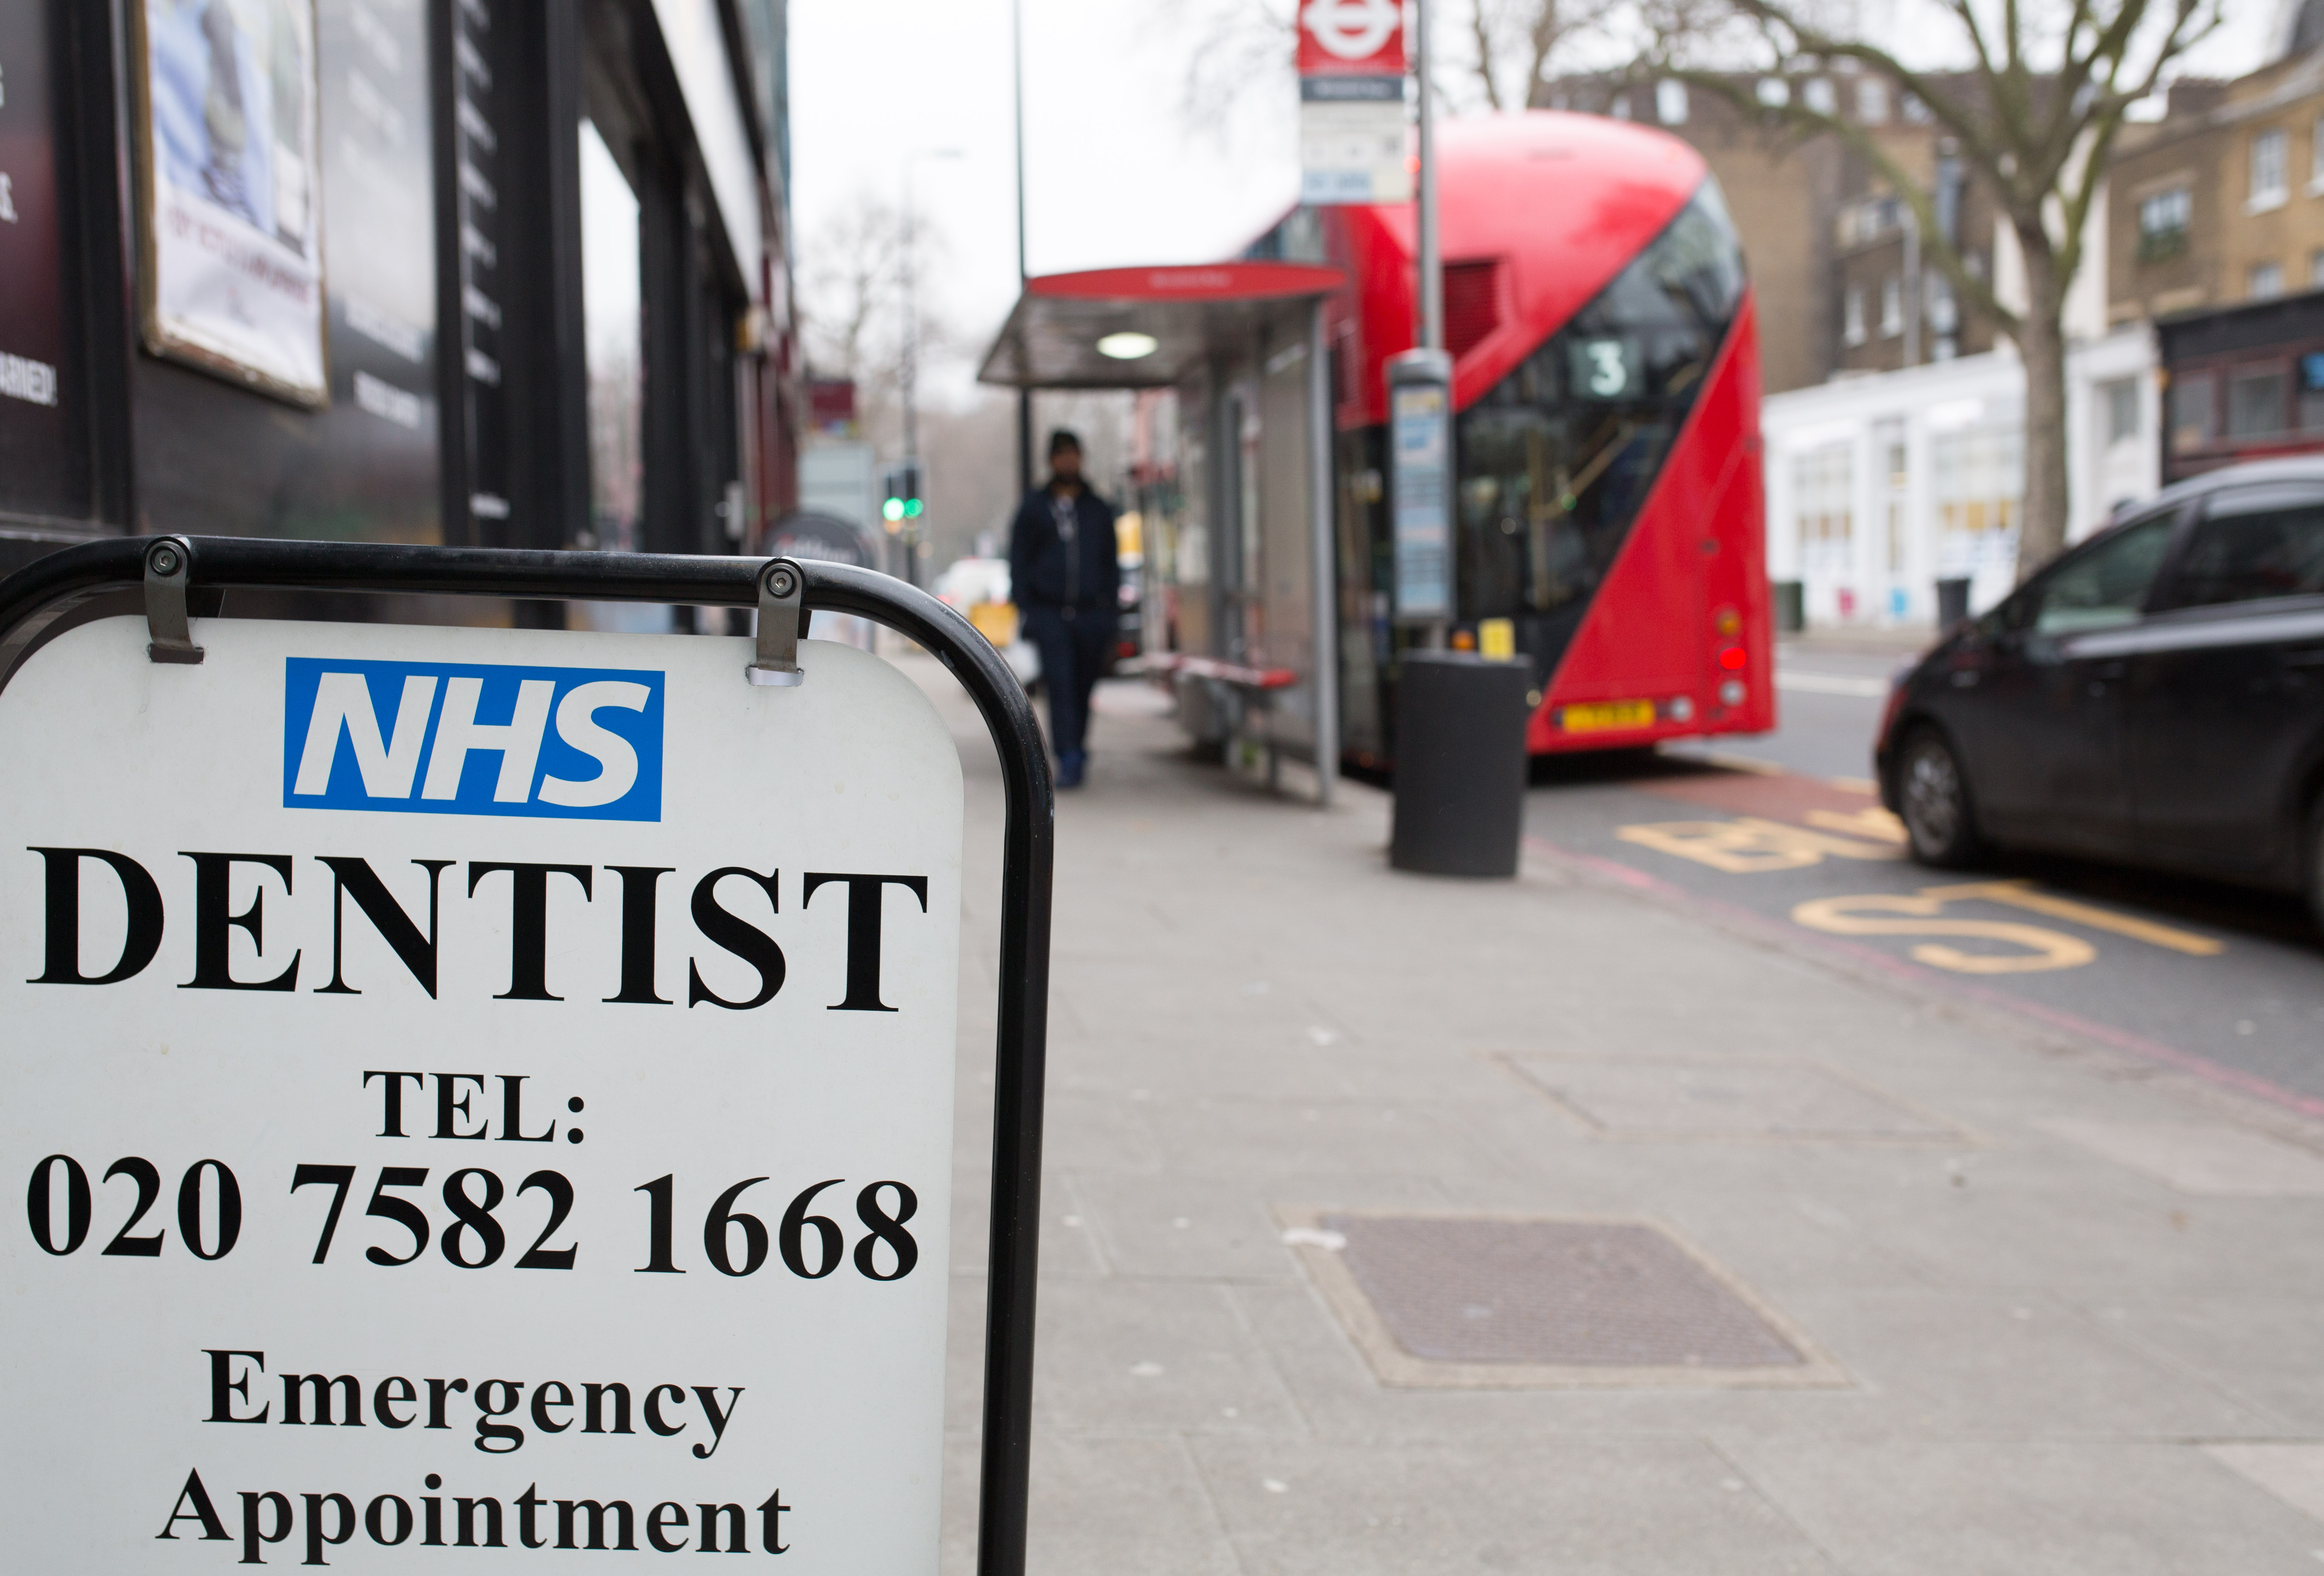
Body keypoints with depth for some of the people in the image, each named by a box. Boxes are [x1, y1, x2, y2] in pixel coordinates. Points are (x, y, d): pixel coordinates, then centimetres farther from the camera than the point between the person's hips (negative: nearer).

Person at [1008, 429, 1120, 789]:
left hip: (1091, 614, 2)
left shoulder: (1099, 510, 15)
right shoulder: (1033, 508, 10)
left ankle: (1076, 750, 21)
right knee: (1060, 683, -15)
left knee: (1083, 688, 5)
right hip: (1049, 612, -2)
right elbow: (1018, 561, 8)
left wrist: (1110, 612, 6)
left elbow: (1111, 564, 16)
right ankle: (1069, 760, -18)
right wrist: (1025, 611, -2)